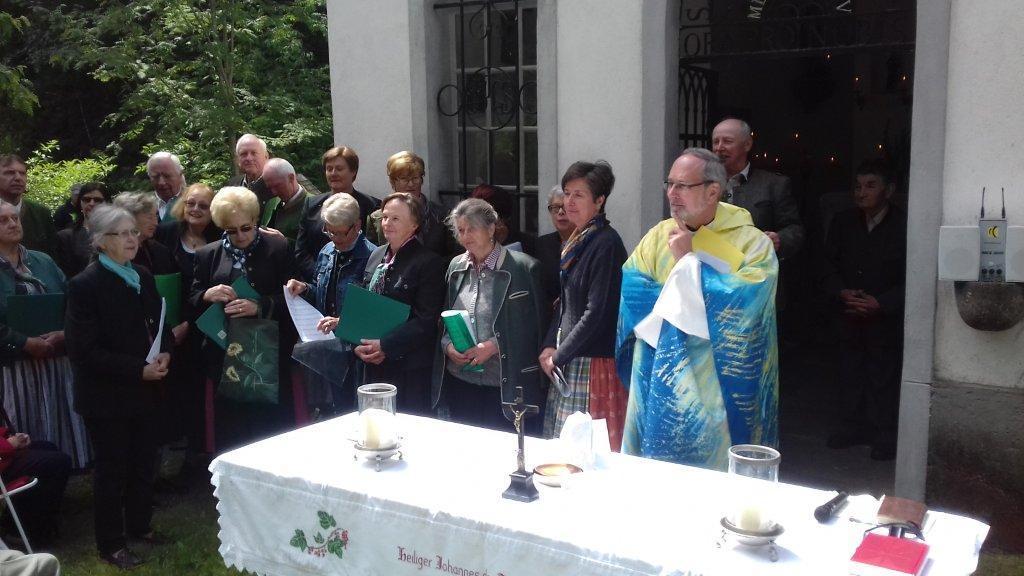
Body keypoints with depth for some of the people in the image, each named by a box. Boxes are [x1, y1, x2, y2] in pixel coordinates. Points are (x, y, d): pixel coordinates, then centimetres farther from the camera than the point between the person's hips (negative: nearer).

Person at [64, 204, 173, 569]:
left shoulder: (143, 278, 7)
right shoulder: (86, 285, -14)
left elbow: (158, 326, 16)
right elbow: (83, 351, -18)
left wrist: (164, 354, -6)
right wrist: (139, 370, -21)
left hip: (144, 390, 6)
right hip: (107, 396, -6)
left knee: (144, 462, 14)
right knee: (111, 469, 5)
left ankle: (140, 525, 33)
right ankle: (111, 545, 19)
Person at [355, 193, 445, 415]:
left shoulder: (429, 262, -11)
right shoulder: (376, 256, 11)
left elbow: (426, 321, -16)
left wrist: (385, 346, -19)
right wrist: (359, 343, 0)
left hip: (408, 369, -6)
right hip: (373, 363, 7)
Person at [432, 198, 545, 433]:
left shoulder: (524, 267, -7)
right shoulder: (455, 267, 10)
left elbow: (535, 324, -7)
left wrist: (494, 346, -16)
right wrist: (447, 345, -3)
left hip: (507, 387, -5)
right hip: (459, 385, 5)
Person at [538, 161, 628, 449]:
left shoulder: (606, 244, -14)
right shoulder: (576, 242, 13)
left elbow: (597, 312, -17)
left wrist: (559, 355, -10)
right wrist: (550, 346, 5)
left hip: (594, 361, -8)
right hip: (568, 361, 8)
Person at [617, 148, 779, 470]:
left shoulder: (752, 243, -7)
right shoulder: (660, 235, 6)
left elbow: (746, 301, -21)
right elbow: (629, 287, -4)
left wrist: (688, 259, -15)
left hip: (718, 388, -3)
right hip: (660, 388, 4)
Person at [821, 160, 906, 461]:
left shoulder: (904, 226, -10)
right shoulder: (843, 222, 4)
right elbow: (829, 266, 7)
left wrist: (880, 303, -19)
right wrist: (841, 292, -11)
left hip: (886, 318, -4)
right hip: (850, 316, 4)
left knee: (884, 376, 1)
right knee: (850, 372, 11)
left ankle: (885, 434, 13)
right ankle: (852, 426, 25)